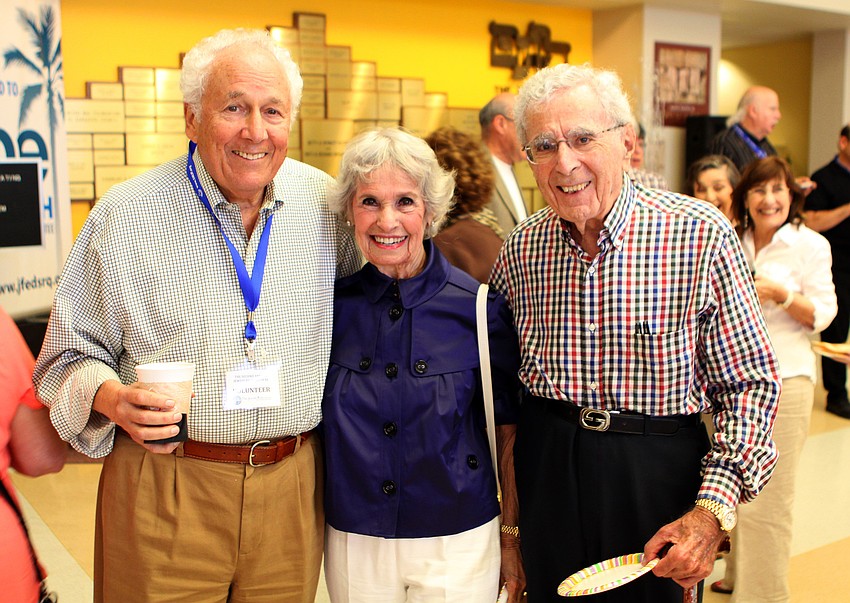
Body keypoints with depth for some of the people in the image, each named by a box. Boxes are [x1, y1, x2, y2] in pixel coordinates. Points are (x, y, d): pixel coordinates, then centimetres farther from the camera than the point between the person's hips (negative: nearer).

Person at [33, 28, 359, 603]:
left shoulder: (326, 204, 1)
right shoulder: (125, 216, -5)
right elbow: (72, 352, 2)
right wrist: (112, 398, -19)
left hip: (294, 486, 3)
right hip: (164, 492, -2)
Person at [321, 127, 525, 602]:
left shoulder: (479, 308, -11)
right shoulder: (333, 304, -5)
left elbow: (509, 436, -2)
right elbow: (314, 420, 7)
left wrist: (512, 542, 2)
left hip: (458, 545, -2)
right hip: (353, 544, 2)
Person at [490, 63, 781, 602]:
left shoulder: (702, 235, -15)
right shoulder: (521, 249, -3)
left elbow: (751, 381, -10)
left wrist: (714, 509, -18)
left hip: (660, 473, -3)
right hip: (546, 471, 3)